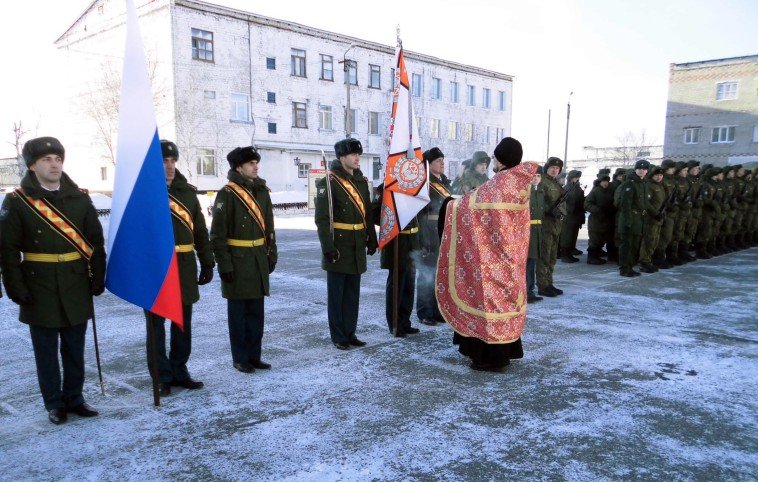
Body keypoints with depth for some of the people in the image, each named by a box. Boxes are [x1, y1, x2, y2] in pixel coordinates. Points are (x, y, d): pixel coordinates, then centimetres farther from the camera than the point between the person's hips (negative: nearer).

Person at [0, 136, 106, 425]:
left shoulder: (79, 198, 3)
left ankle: (74, 398, 27)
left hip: (77, 289, 2)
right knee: (46, 351, 9)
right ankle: (54, 404, 22)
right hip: (39, 291, -2)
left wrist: (98, 278, 1)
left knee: (75, 349, 12)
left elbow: (96, 242, 6)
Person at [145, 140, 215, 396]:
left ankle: (179, 371, 28)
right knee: (156, 324, 6)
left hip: (185, 269, 4)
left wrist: (207, 263, 10)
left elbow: (200, 231, 12)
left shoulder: (187, 191, 9)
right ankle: (162, 377, 18)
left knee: (183, 324, 13)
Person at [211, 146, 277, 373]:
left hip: (259, 259, 6)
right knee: (238, 312, 6)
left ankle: (254, 355, 24)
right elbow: (217, 233, -12)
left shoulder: (262, 191, 10)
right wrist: (224, 263, -15)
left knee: (256, 311, 12)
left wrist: (271, 254, 12)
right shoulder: (227, 194, -10)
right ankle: (240, 358, 18)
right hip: (237, 260, -6)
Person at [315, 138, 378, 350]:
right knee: (336, 293, 4)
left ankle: (350, 333, 24)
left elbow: (367, 213, 18)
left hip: (357, 247, 7)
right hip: (338, 247, -7)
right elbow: (322, 218, -15)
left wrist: (372, 239, 15)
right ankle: (338, 337, 14)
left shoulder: (361, 180, 11)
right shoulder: (329, 182, -10)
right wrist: (328, 246, -20)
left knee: (353, 293, 13)